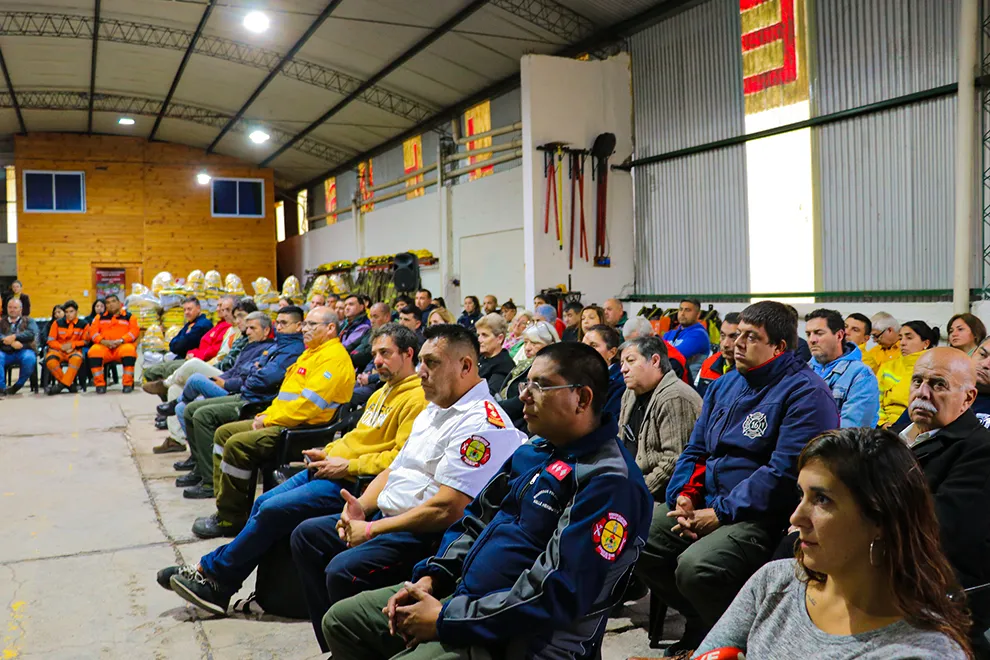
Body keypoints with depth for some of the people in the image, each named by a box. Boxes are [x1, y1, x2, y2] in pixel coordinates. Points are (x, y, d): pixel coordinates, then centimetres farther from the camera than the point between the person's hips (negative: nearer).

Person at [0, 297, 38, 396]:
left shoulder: (29, 321, 19)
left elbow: (31, 333, -2)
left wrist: (14, 337, -15)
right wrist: (12, 342, -16)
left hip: (23, 351, -1)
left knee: (29, 358, -35)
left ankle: (17, 386, -16)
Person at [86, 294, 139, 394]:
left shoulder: (129, 316, 12)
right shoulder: (100, 317, 19)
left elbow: (135, 331, -1)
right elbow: (93, 331, 7)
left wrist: (121, 340, -16)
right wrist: (103, 341, -12)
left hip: (123, 346, -2)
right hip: (104, 347, 2)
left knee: (129, 350, -36)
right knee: (94, 351, -31)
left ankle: (128, 383, -23)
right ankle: (100, 384, -19)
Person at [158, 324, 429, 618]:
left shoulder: (417, 398, -13)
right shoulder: (383, 392, 19)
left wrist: (347, 466, -18)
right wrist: (328, 452, 8)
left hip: (352, 483, -10)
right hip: (331, 468, 10)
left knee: (272, 509, -15)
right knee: (263, 503, 3)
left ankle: (211, 571, 2)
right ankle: (219, 587, 8)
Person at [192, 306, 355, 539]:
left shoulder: (335, 358, -15)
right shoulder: (311, 353, 20)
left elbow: (308, 403, -23)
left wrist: (269, 420, -15)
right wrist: (267, 414, 7)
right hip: (281, 420, 11)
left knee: (238, 444, -24)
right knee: (224, 432, 10)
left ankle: (230, 519, -11)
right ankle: (224, 504, 10)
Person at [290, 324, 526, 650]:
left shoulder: (481, 422, -18)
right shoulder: (433, 409, 15)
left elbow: (446, 510, -24)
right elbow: (395, 469, 20)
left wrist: (371, 530, -17)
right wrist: (361, 506, 0)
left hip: (431, 536, -11)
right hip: (389, 516, 11)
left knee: (343, 571, -27)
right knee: (307, 535, 9)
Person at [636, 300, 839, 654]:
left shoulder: (805, 393, -11)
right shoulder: (725, 385, 14)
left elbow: (784, 472, -20)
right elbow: (695, 449, 17)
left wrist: (721, 513, -19)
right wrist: (683, 495, -2)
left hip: (763, 517, -8)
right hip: (705, 503, 8)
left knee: (695, 568, -31)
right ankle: (699, 623, 17)